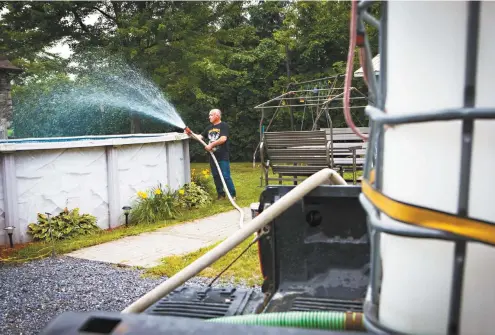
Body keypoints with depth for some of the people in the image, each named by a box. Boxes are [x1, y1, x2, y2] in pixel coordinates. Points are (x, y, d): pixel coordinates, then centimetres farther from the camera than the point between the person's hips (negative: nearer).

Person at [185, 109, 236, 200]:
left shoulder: (224, 126, -6)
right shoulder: (209, 128, 16)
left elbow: (223, 139, -18)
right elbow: (200, 137, 13)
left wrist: (211, 145, -17)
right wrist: (190, 134, -3)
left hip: (223, 157, -7)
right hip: (213, 156, 7)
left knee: (226, 176, -7)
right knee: (216, 176, 10)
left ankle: (232, 195, 3)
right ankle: (221, 194, 20)